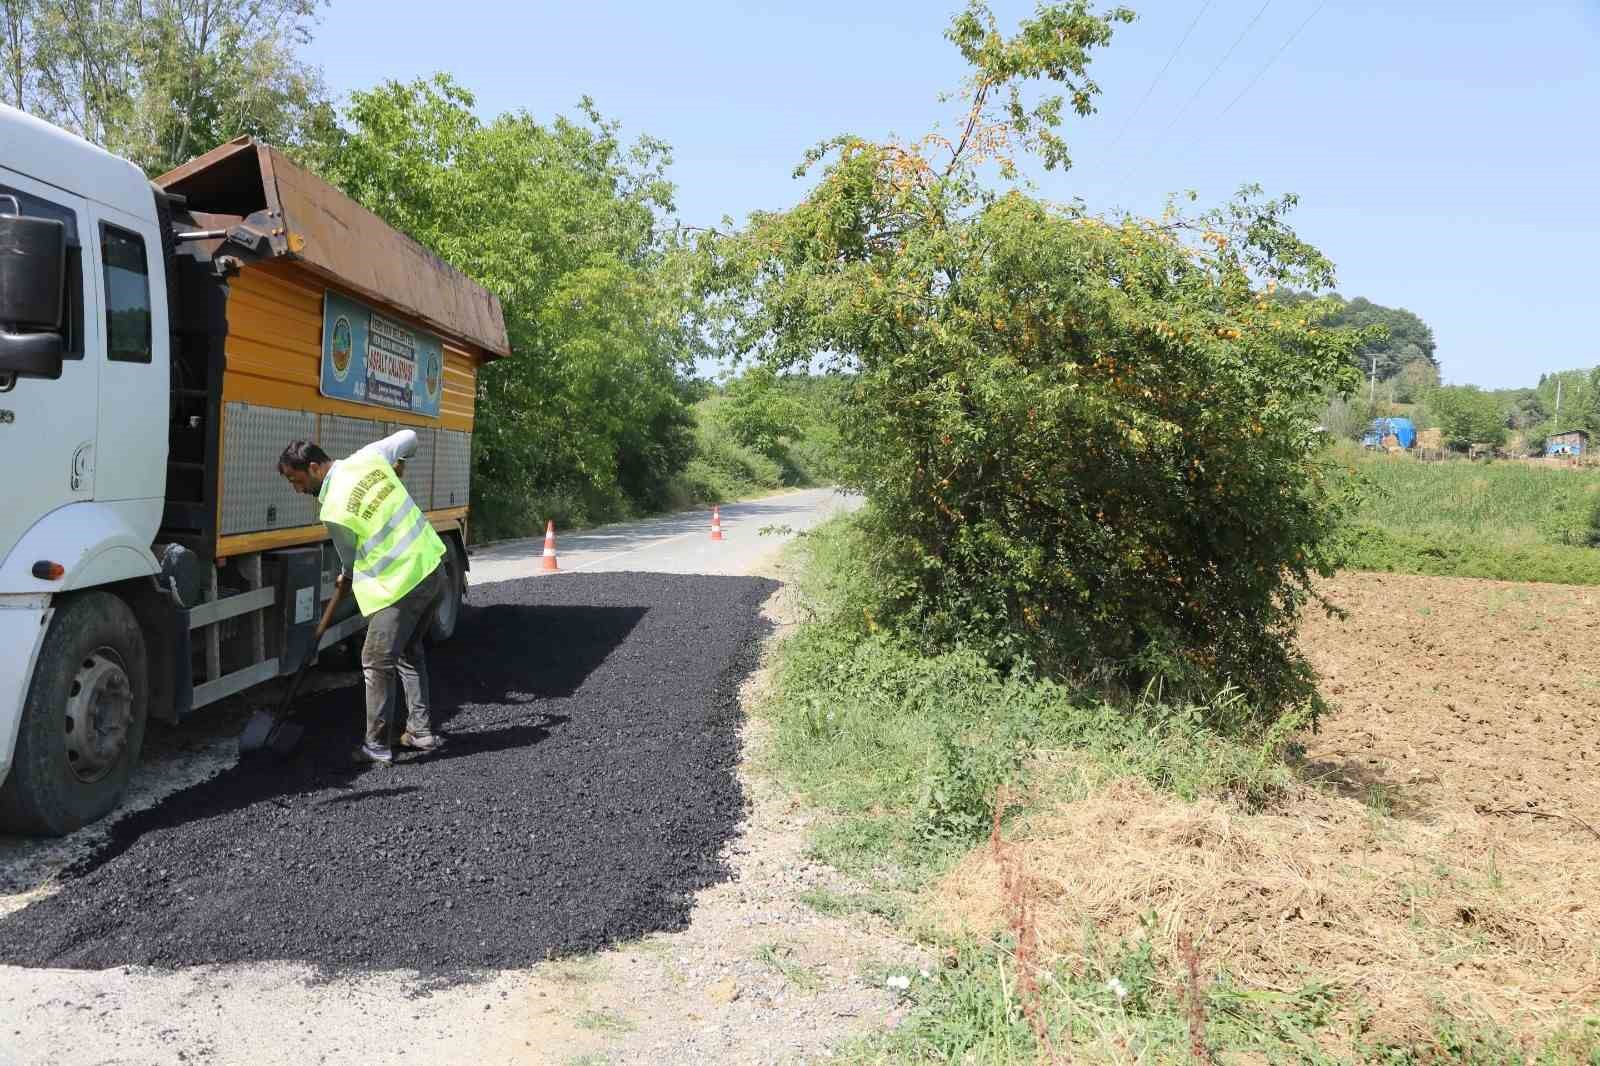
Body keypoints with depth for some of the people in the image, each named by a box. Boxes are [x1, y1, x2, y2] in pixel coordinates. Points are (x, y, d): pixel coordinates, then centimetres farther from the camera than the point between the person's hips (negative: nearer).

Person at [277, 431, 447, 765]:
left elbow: (351, 559, 2)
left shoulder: (334, 511, -15)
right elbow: (409, 437, 16)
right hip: (434, 568, 8)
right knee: (410, 653, 21)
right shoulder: (369, 457, 1)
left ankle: (377, 747, 10)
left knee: (377, 664, 3)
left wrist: (346, 579, 25)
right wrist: (397, 465, 36)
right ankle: (422, 731, 25)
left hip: (400, 587, -8)